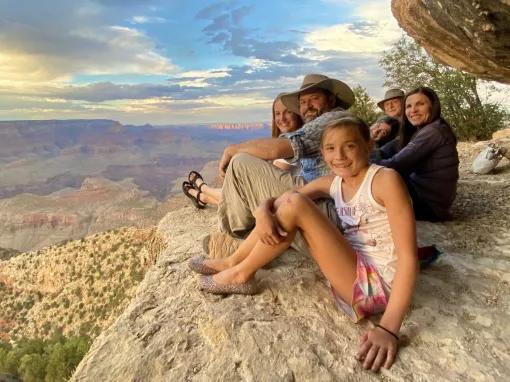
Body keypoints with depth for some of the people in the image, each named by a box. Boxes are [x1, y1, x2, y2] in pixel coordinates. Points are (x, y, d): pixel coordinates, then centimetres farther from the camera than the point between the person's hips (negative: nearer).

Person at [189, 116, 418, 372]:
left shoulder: (386, 179, -15)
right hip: (351, 274, 7)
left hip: (376, 285, -7)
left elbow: (408, 257, -21)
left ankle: (241, 274, -2)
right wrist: (263, 212, -21)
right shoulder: (332, 183, 5)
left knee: (295, 204, -19)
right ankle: (233, 262, 7)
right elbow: (277, 200, 5)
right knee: (289, 200, -2)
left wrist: (389, 327, -28)